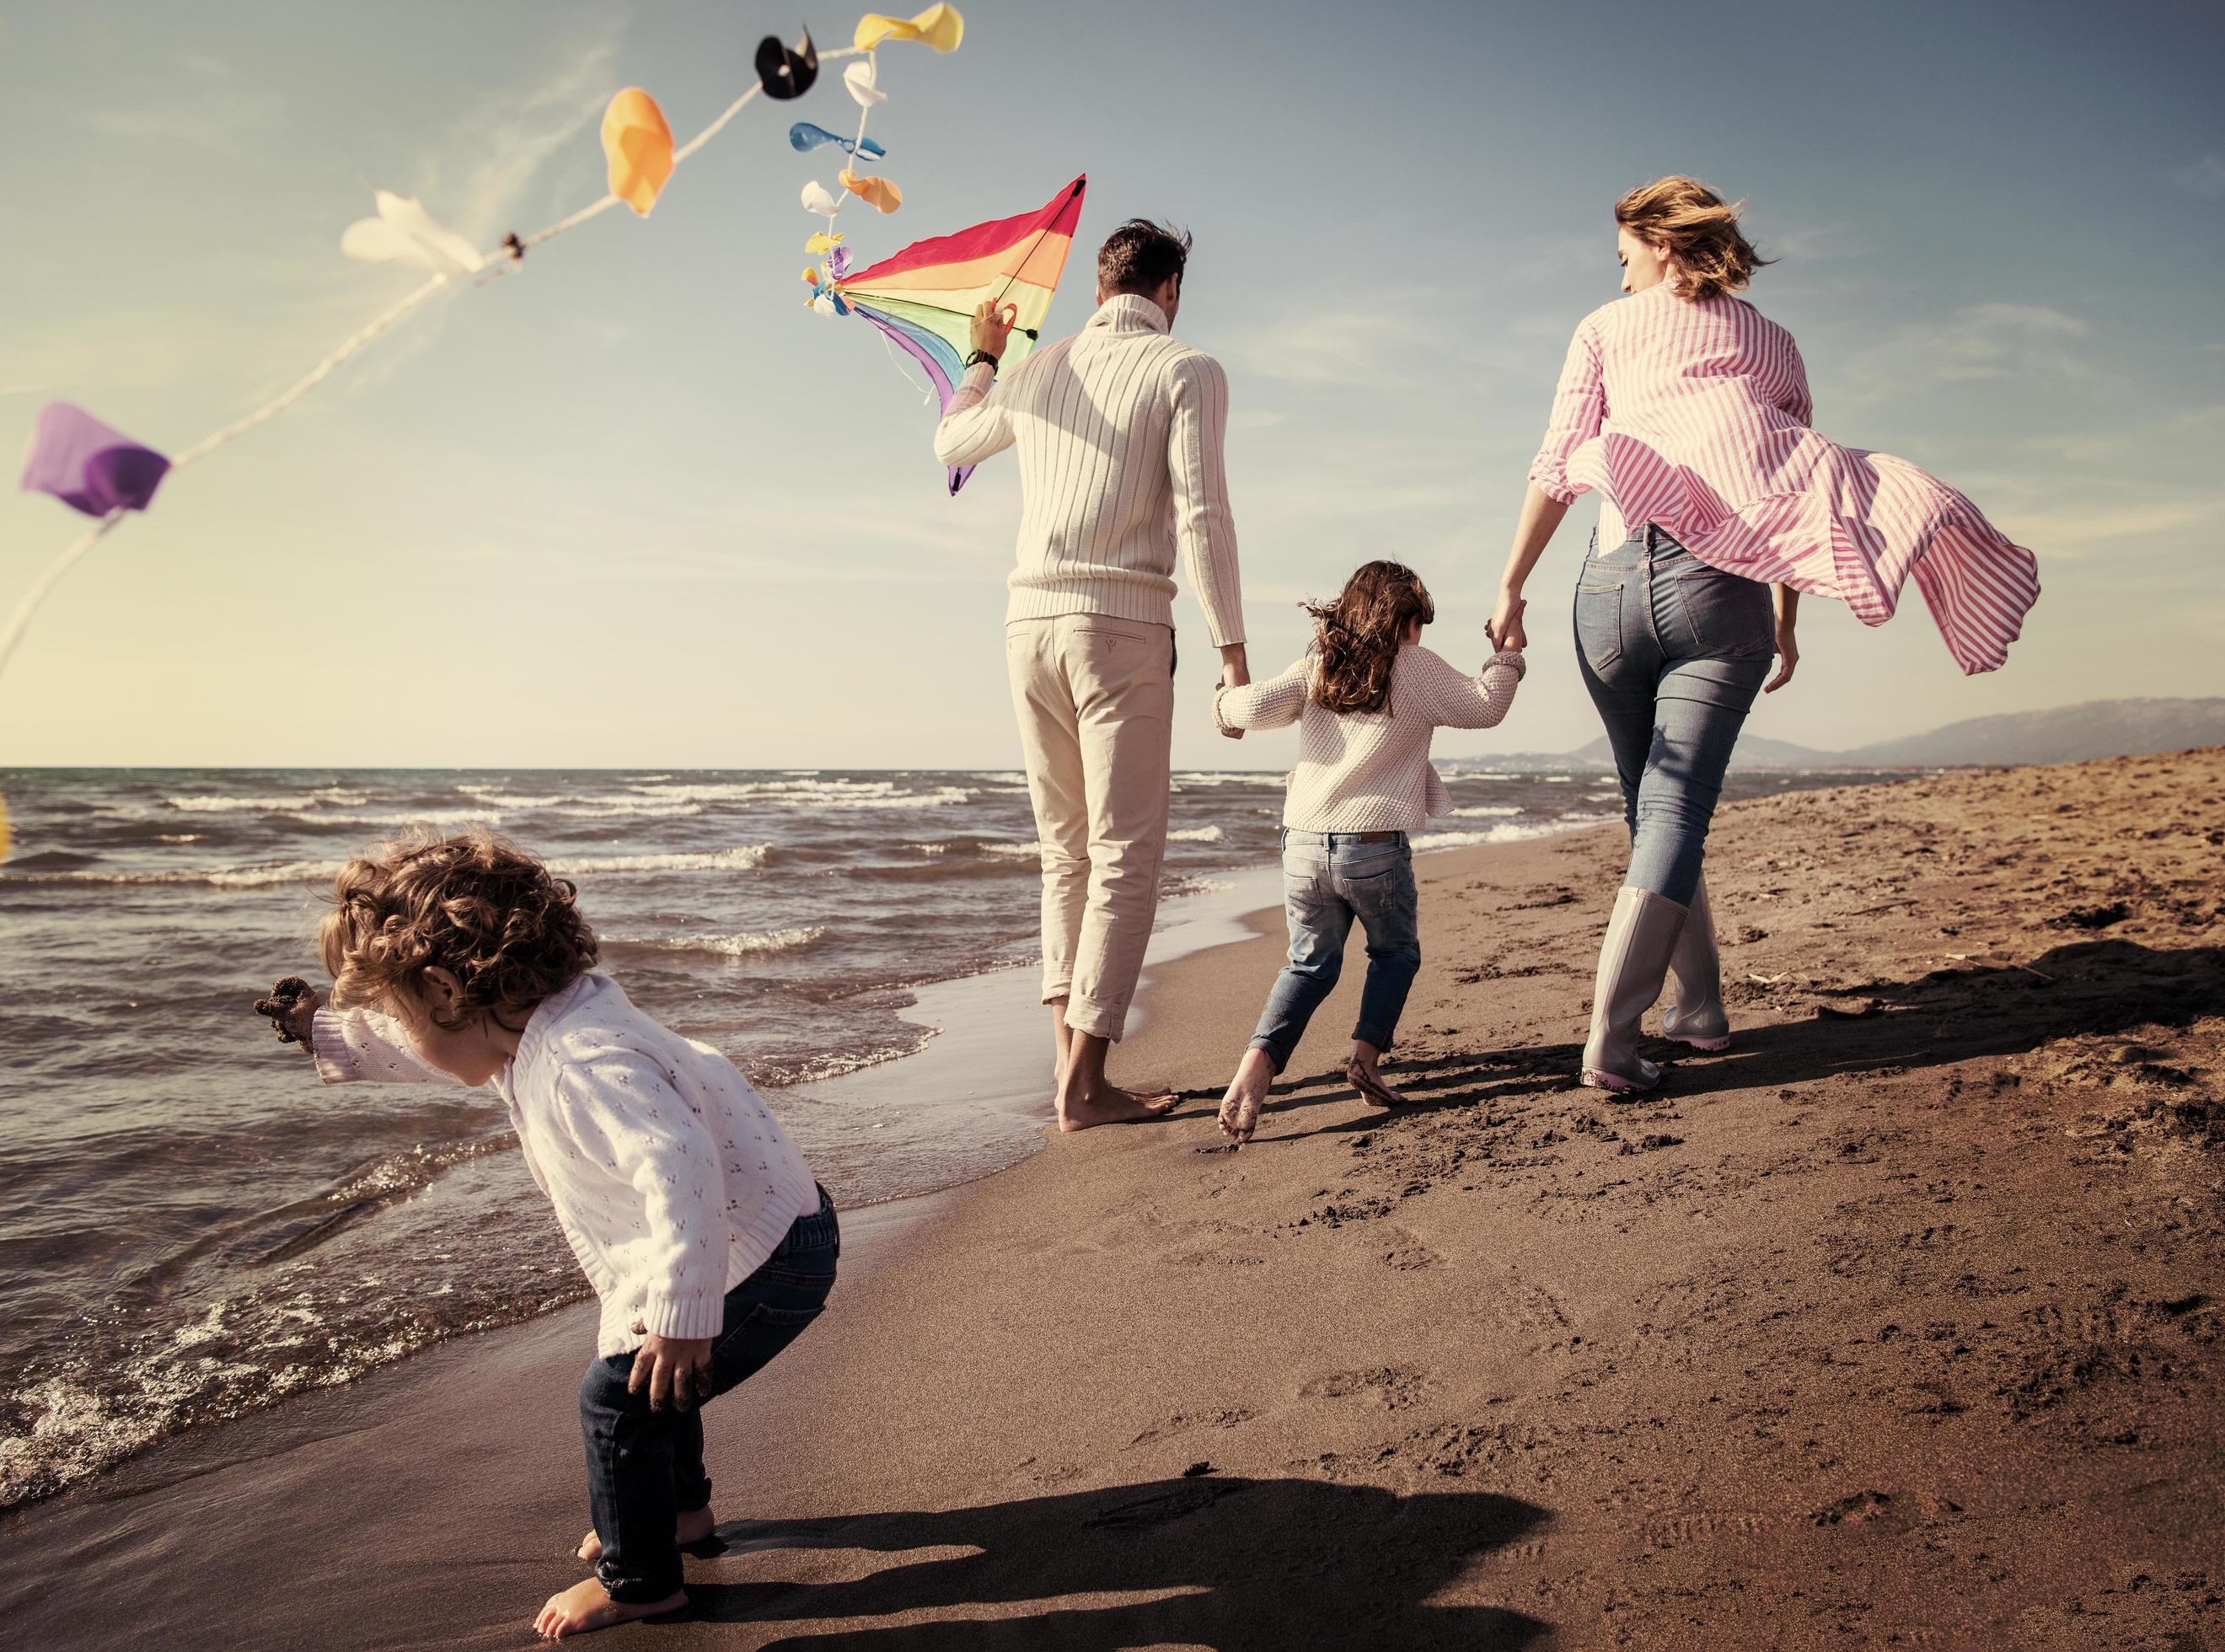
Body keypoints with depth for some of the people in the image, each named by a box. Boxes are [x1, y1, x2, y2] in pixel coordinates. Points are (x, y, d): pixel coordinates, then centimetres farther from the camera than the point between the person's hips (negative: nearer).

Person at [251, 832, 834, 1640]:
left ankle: (637, 1580, 19)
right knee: (645, 1371, 27)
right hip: (763, 1239, 11)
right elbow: (433, 1052, 26)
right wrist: (328, 1031, 27)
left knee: (620, 1397, -3)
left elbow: (676, 1162, -46)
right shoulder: (534, 1033, 3)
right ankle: (679, 1508, 50)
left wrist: (679, 1314, -46)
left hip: (757, 1256, -11)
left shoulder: (576, 1065, -31)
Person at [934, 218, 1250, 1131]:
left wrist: (982, 358, 49)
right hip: (1122, 624, -5)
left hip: (1029, 621, 6)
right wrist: (1231, 646, -7)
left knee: (1066, 852, 13)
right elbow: (1202, 515, -10)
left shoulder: (1038, 369, 15)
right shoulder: (1188, 372, 0)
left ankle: (1069, 1053, 11)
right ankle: (1084, 1083, -4)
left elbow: (951, 445, 33)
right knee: (1125, 856, -2)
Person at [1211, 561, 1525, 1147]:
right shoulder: (1418, 667, 2)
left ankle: (1260, 1060, -7)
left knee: (1311, 963, 15)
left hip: (1303, 843, 3)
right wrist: (1508, 649, 23)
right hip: (1375, 846, -3)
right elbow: (1485, 707, 9)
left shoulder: (1317, 667, 9)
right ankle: (1366, 1054, 2)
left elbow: (1259, 707, -3)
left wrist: (1225, 702, 18)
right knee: (1396, 953, 22)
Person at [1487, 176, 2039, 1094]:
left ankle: (1700, 1008, 23)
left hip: (1613, 585, 0)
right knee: (1676, 812, -3)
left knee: (1653, 807, 14)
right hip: (1719, 592, 0)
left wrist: (1511, 588, 6)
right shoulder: (1773, 347, 18)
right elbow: (1790, 492, 14)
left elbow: (1555, 469, 2)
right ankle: (1609, 1042, -12)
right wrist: (1785, 624, 21)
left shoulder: (1608, 329, 12)